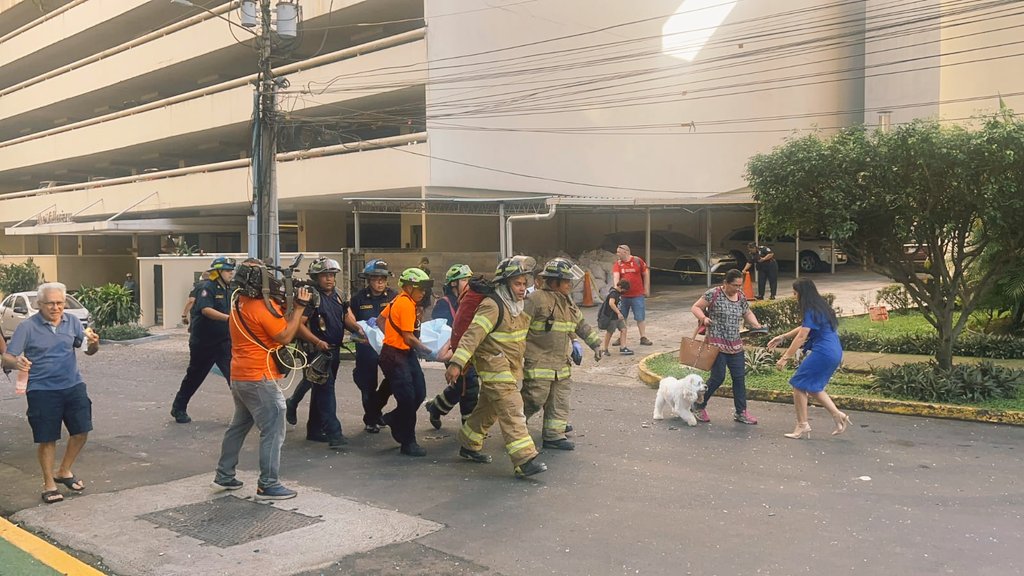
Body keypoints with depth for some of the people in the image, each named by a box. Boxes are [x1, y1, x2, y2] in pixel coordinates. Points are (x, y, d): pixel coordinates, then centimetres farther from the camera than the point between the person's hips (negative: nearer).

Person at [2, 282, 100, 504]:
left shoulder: (72, 322, 4)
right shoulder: (27, 327, -8)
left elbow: (89, 350, 5)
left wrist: (93, 344, -19)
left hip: (73, 386, 4)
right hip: (42, 391, -4)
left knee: (81, 431, 7)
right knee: (47, 439, 3)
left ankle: (64, 472, 30)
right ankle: (49, 484, 21)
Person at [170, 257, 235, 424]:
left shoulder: (227, 291, 9)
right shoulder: (207, 288, -14)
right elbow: (206, 310, -29)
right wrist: (228, 318, -39)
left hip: (224, 342, 5)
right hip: (203, 343, -5)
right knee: (194, 377, 10)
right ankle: (178, 409, 29)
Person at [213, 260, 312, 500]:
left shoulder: (239, 302, 9)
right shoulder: (263, 306, -19)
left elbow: (276, 322, 13)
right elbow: (285, 337, -15)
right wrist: (300, 306, -12)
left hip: (239, 377, 9)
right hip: (259, 380, -9)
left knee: (239, 425, 21)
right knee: (273, 431, -3)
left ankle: (224, 475, 28)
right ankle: (268, 485, 0)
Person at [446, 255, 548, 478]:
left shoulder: (518, 306, 10)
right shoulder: (492, 306, -19)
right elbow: (472, 335, -27)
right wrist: (456, 363, -36)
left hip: (511, 368, 9)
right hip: (495, 367, -9)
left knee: (488, 409, 20)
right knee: (512, 413, -14)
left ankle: (469, 445, 35)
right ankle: (524, 461, -15)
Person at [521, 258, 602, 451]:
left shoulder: (568, 302, 13)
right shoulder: (537, 299, -14)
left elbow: (582, 325, 25)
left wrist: (596, 344, 23)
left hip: (561, 363, 8)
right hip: (538, 362, -8)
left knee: (559, 401, 8)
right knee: (534, 400, -4)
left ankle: (553, 435, 17)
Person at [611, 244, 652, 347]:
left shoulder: (638, 261, -3)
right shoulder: (617, 264, 1)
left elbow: (646, 274, 5)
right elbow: (615, 276, -15)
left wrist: (646, 289, 5)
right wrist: (616, 287, -32)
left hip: (638, 295, -2)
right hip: (623, 295, 2)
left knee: (640, 317, 3)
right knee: (622, 318, 10)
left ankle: (643, 337, 15)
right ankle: (621, 339, 21)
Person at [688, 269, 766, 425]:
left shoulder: (741, 297, 7)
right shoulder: (714, 294, -10)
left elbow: (748, 313, 22)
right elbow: (695, 307, -5)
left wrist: (756, 325, 3)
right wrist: (703, 317, -24)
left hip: (735, 345, 6)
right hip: (716, 344, -6)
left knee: (739, 377, 5)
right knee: (718, 377, -5)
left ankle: (741, 412, 16)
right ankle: (699, 406, 15)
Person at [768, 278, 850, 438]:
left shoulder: (811, 311, -15)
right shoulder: (820, 306, 14)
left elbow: (801, 337, -18)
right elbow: (804, 328, 24)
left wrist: (785, 358, -16)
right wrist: (782, 337, 23)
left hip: (823, 353, -10)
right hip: (834, 352, 10)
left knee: (799, 385, 0)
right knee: (813, 387, 20)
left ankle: (802, 425, 5)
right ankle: (838, 415, 14)